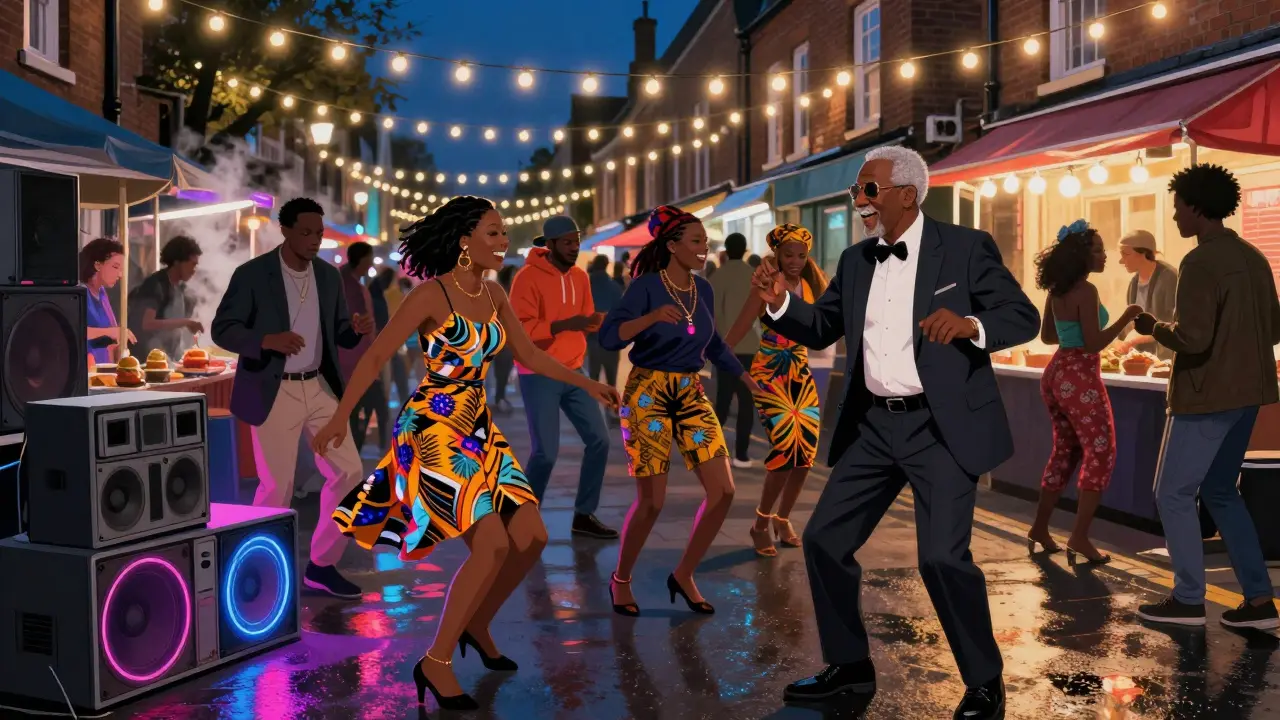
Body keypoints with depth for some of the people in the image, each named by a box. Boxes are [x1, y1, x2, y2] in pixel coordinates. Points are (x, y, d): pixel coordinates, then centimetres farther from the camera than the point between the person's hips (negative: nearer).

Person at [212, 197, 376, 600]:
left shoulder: (329, 276, 7)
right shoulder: (251, 274, -8)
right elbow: (222, 330, -9)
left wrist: (356, 330, -12)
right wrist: (268, 340, -27)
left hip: (319, 388, 5)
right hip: (273, 393, -5)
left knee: (348, 472, 2)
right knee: (277, 485, -2)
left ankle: (322, 566, 16)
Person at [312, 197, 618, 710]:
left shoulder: (495, 295, 8)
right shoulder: (431, 295, -13)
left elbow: (529, 355, 18)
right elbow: (376, 357, -17)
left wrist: (588, 385, 17)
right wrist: (340, 417, -27)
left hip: (479, 429, 7)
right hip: (434, 430, -7)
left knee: (531, 538, 0)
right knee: (492, 545, -17)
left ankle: (477, 626, 23)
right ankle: (436, 663, -4)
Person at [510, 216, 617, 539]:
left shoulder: (580, 276, 7)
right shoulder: (527, 277, -14)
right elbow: (520, 329, -21)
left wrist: (600, 321, -9)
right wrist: (565, 324, -30)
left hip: (574, 371, 7)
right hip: (538, 376, -7)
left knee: (599, 440, 5)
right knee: (546, 451, -7)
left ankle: (584, 515, 16)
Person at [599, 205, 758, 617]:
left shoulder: (703, 289, 7)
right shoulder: (646, 286, -11)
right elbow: (609, 337, -23)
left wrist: (751, 380, 23)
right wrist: (653, 316, -37)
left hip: (691, 396, 6)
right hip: (647, 395, -6)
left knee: (723, 491, -2)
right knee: (652, 499, -5)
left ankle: (684, 576, 15)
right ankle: (620, 580, 19)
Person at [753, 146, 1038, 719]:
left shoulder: (966, 247, -6)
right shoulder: (855, 261, 9)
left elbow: (1024, 317, -7)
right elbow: (820, 329, 13)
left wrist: (970, 323, -27)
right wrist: (780, 303, -6)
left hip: (941, 425, -6)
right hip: (873, 424, 6)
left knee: (942, 556, -13)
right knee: (824, 540, 7)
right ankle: (850, 665, 26)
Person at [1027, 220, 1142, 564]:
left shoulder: (1056, 291, 8)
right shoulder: (1086, 291, -17)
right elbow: (1093, 344, -20)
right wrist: (1125, 318, -13)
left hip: (1056, 374, 9)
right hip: (1080, 378, -9)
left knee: (1065, 452, 18)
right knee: (1100, 454, -1)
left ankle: (1039, 529, 22)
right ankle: (1080, 537, -4)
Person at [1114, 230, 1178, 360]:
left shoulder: (1168, 277, -14)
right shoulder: (1134, 282, 8)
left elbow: (1174, 325, -18)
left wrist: (1133, 339, -20)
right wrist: (1127, 344, -4)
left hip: (1169, 357, -7)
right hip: (1145, 357, 7)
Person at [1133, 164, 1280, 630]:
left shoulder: (1199, 263, -17)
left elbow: (1192, 338, -22)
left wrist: (1154, 328, -5)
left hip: (1206, 396, -8)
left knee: (1173, 493, 4)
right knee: (1220, 491, 17)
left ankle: (1188, 600, 8)